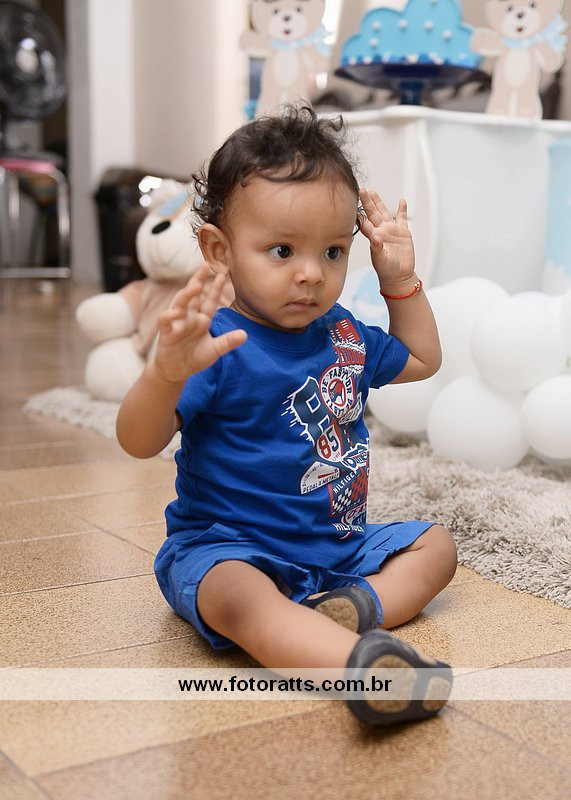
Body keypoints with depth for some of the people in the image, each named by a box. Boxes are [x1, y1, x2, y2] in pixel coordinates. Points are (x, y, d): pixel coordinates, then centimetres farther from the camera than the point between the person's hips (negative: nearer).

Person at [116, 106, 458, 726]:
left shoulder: (343, 334, 5)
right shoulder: (221, 347, -18)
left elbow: (422, 360, 25)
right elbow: (138, 442, -25)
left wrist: (400, 278, 11)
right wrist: (168, 370, -46)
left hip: (340, 543, 8)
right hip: (229, 550, -8)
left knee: (435, 545, 6)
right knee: (241, 598, -38)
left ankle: (356, 605, -22)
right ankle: (363, 661, -60)